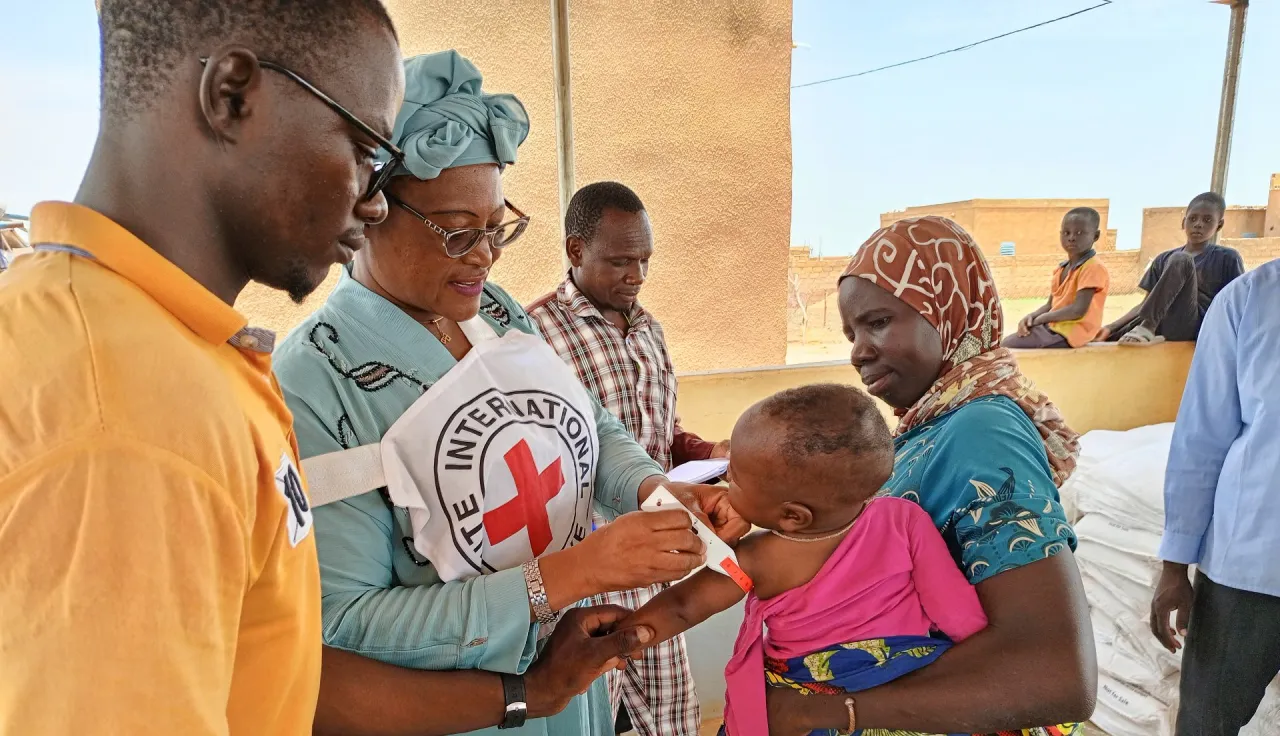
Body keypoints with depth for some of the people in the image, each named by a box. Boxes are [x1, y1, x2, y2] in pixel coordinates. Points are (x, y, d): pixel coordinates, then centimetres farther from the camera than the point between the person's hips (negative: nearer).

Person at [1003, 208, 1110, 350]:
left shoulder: (1094, 267, -16)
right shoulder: (1062, 268, 13)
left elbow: (1078, 310, -24)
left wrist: (1041, 318, -13)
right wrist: (1032, 316, -7)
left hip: (1069, 333, -9)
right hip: (1053, 325, 9)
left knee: (1008, 346, -14)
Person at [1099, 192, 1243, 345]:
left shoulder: (1227, 258, 8)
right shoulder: (1164, 259, 19)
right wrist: (1110, 328, -2)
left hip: (1190, 329, -3)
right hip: (1160, 326, 4)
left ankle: (1147, 327, -31)